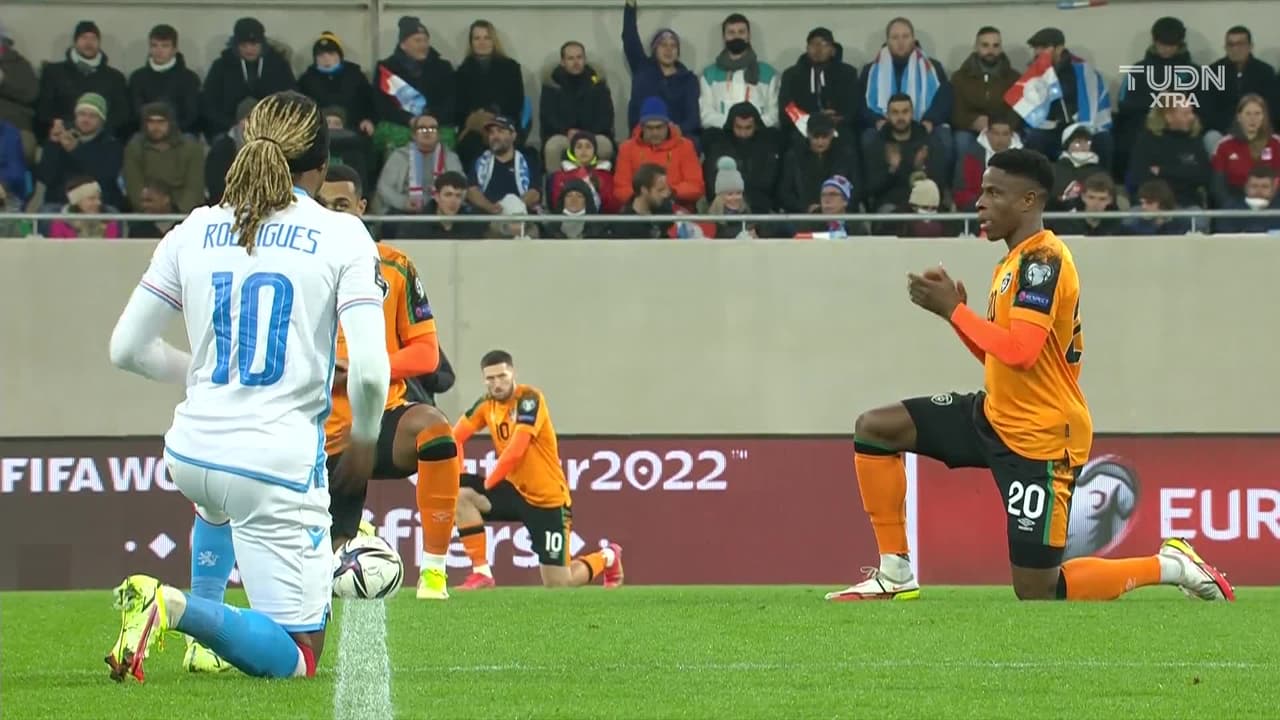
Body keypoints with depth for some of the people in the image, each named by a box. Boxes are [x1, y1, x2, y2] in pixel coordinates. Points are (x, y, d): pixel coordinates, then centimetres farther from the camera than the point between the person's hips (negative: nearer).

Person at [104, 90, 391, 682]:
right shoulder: (342, 235, -6)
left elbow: (127, 349, 9)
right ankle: (180, 609, -24)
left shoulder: (195, 231, 5)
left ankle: (203, 604, 29)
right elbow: (369, 370, -15)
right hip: (278, 466, -6)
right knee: (295, 660, 0)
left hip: (192, 450, 6)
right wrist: (363, 442, 5)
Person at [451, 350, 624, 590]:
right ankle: (481, 573, -10)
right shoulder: (487, 404, 1)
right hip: (514, 490, 6)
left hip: (548, 498, -6)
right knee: (459, 494, -17)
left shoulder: (529, 399, -19)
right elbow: (456, 437, 6)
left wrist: (486, 484, -16)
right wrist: (459, 477, -9)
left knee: (559, 585, -5)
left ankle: (607, 557, 28)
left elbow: (515, 451, -26)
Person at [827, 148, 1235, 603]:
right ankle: (895, 574, 7)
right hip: (995, 416, 10)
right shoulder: (1014, 261, 12)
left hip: (1040, 438, -10)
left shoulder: (1043, 260, -20)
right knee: (874, 429, 3)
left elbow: (1020, 352, -30)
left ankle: (1168, 566, 10)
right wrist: (953, 309, 5)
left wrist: (953, 309, -21)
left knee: (1037, 593, -7)